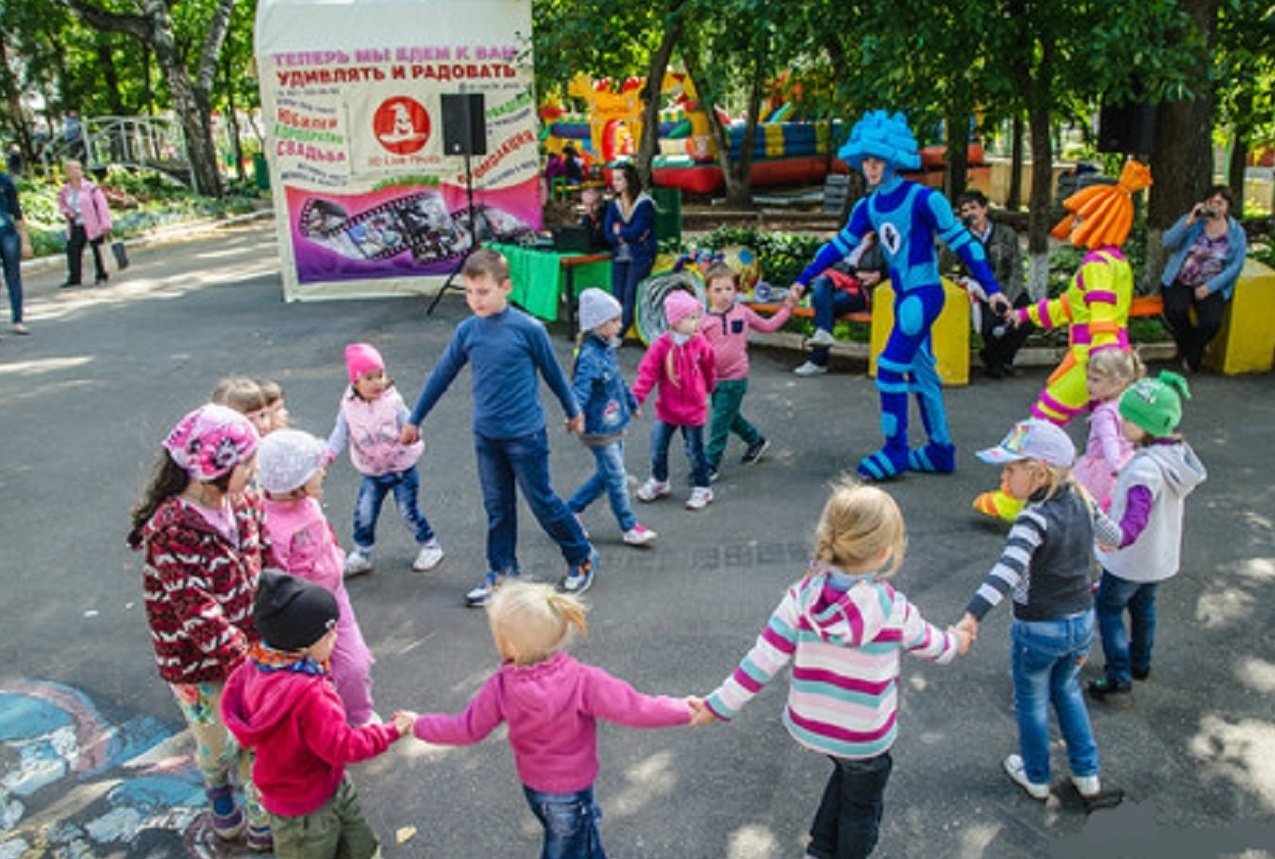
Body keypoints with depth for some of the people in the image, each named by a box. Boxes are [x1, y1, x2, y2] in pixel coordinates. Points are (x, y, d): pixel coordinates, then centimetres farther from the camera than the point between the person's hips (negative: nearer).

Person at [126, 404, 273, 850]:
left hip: (248, 646, 5)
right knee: (218, 744, 16)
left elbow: (268, 564, 4)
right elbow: (198, 614, -29)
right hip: (198, 663, -5)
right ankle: (218, 789, 48)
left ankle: (261, 820, 37)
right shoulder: (173, 530, -28)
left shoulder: (242, 502, -6)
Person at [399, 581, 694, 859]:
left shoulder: (500, 689, -23)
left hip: (532, 785, 3)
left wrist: (419, 725, 8)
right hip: (570, 793, -3)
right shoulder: (584, 682, -32)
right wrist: (683, 710, -16)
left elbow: (468, 730, -9)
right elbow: (633, 708, -29)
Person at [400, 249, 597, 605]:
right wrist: (414, 419, 16)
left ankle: (583, 559, 24)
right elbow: (441, 376, 9)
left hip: (525, 434, -4)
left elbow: (553, 372, 0)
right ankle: (501, 570, 29)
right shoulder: (466, 331, -2)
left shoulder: (527, 329, -14)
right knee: (497, 507, 14)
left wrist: (573, 411, 13)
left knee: (543, 502, 5)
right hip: (486, 436, 4)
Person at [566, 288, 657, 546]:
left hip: (614, 426, 10)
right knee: (616, 478, 2)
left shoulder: (607, 349, 7)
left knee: (607, 475, 18)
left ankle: (571, 509, 30)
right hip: (599, 430, -10)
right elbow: (581, 387, -36)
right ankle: (630, 527, 16)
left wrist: (632, 403, 35)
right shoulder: (589, 356, -22)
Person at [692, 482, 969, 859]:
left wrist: (720, 704, -6)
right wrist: (955, 643, 23)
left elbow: (763, 659, -17)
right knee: (862, 804, 24)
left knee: (847, 773, 33)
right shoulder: (893, 609, -23)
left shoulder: (803, 596, -18)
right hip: (865, 738, -3)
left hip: (808, 725, 4)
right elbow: (926, 642, -1)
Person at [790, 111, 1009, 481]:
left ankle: (895, 451, 0)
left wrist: (991, 288, -12)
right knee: (921, 373, 12)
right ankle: (941, 452, 23)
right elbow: (840, 245, 15)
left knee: (890, 368, -11)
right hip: (903, 296, 7)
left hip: (924, 294, -7)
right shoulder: (868, 207, 6)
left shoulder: (922, 199, -14)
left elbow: (961, 242, -11)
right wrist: (803, 279, 15)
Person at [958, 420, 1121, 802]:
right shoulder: (1081, 502, -6)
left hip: (1038, 630, -7)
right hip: (1082, 623, 7)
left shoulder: (1034, 519, -28)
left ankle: (1035, 777, 37)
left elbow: (1009, 570, -43)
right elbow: (1112, 534, 15)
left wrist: (973, 615, -54)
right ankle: (1086, 774, 39)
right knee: (1067, 691, 29)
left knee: (1032, 703, 17)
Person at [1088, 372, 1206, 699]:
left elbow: (1138, 511, -47)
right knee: (1143, 606, 26)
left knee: (1108, 608, 8)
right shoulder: (1178, 452, -5)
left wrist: (1120, 538, -63)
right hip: (1162, 555, 9)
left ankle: (1118, 675, 8)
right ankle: (1140, 663, 41)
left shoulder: (1146, 467, -32)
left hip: (1131, 558, -9)